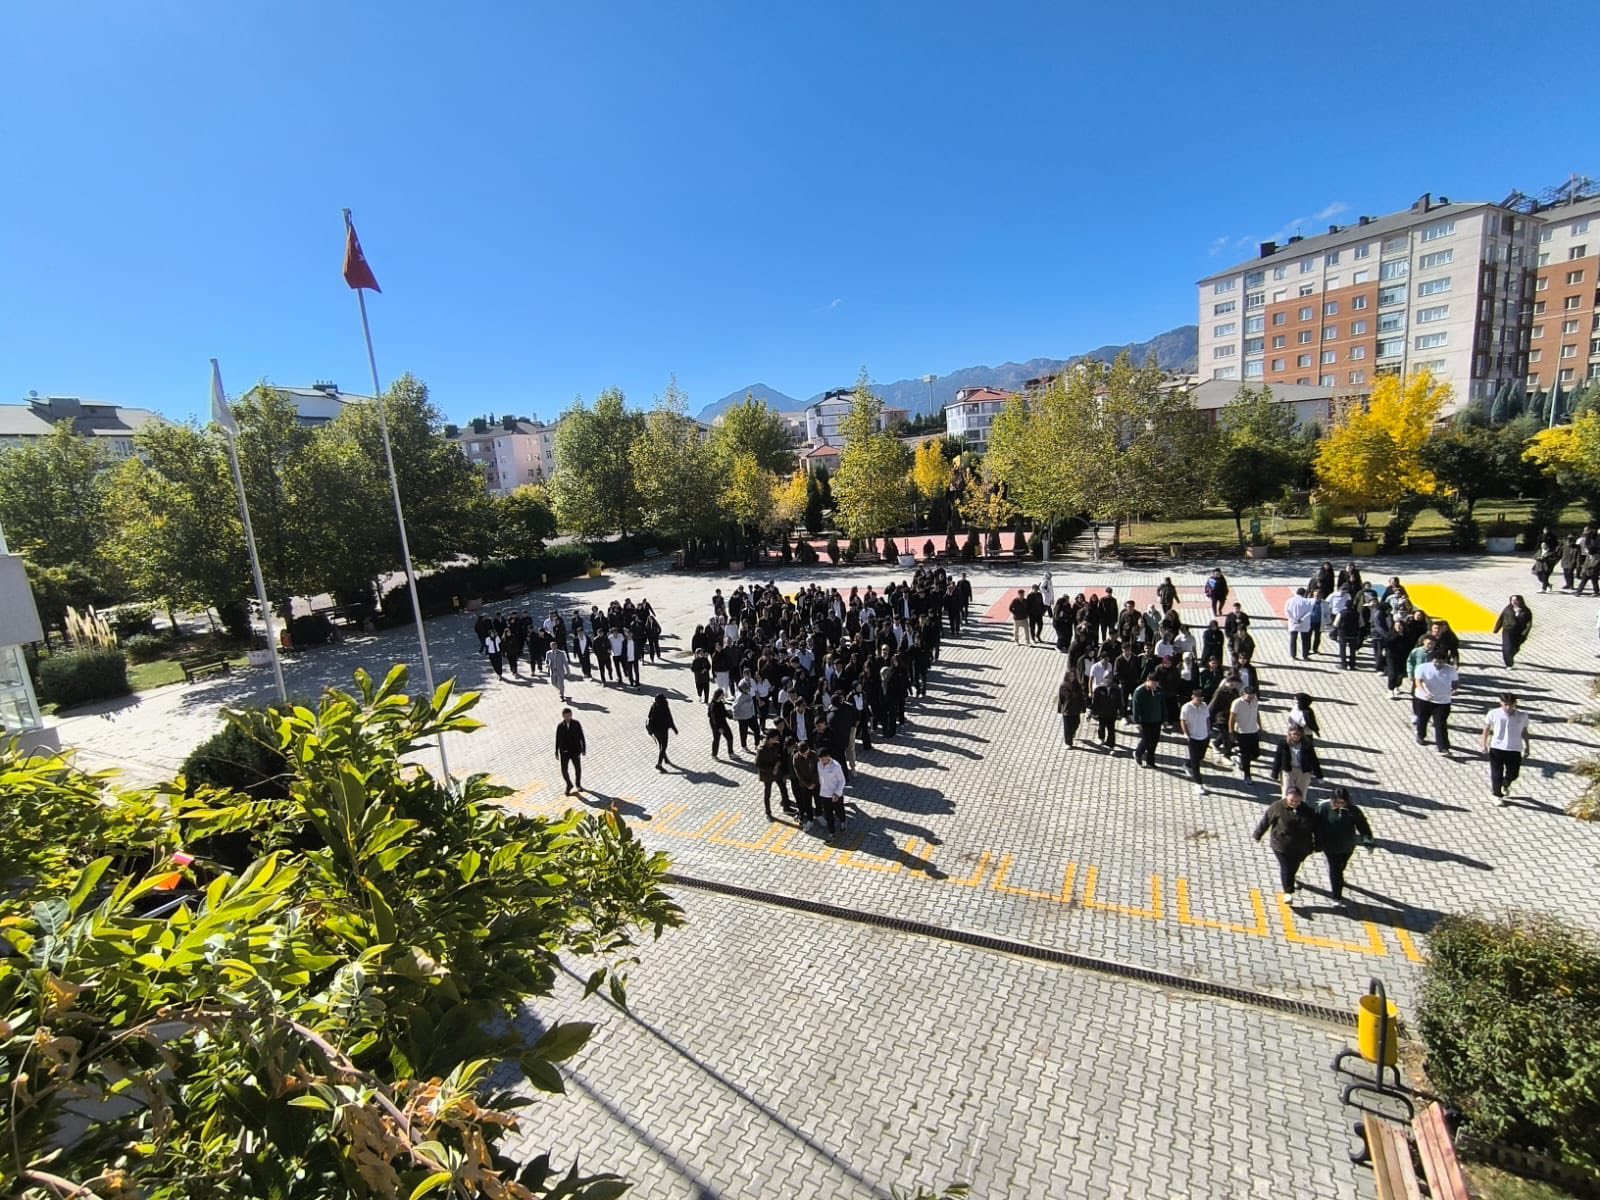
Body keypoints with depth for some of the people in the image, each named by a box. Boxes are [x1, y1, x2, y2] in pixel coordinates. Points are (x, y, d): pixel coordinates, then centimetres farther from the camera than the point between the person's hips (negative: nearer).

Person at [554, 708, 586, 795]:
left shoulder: (576, 724, -8)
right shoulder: (560, 726, -5)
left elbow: (581, 737, -3)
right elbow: (557, 740, 2)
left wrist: (584, 749, -4)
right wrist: (556, 752, 3)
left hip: (575, 751, 0)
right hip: (564, 752, 0)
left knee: (578, 769, 13)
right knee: (564, 770, -6)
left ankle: (578, 784, 39)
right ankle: (569, 785, 21)